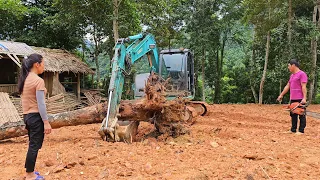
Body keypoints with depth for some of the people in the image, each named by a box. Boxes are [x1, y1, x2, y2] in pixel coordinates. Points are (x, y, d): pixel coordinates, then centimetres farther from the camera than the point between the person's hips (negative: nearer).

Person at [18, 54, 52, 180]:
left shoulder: (24, 79, 9)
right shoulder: (38, 80, -17)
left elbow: (26, 100, 14)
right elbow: (40, 104, -19)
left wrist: (27, 116, 21)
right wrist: (46, 122, -16)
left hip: (27, 116, 9)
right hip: (36, 116, -9)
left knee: (32, 145, 19)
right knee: (34, 146, 3)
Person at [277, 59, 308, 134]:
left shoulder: (302, 74, -9)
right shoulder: (292, 75, 18)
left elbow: (304, 87, -16)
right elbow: (287, 86, 24)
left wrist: (304, 98, -22)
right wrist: (281, 95, 25)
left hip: (300, 99, -9)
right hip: (293, 99, 9)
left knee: (301, 115, -2)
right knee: (293, 115, 11)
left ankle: (301, 130, 3)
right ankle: (293, 130, 18)